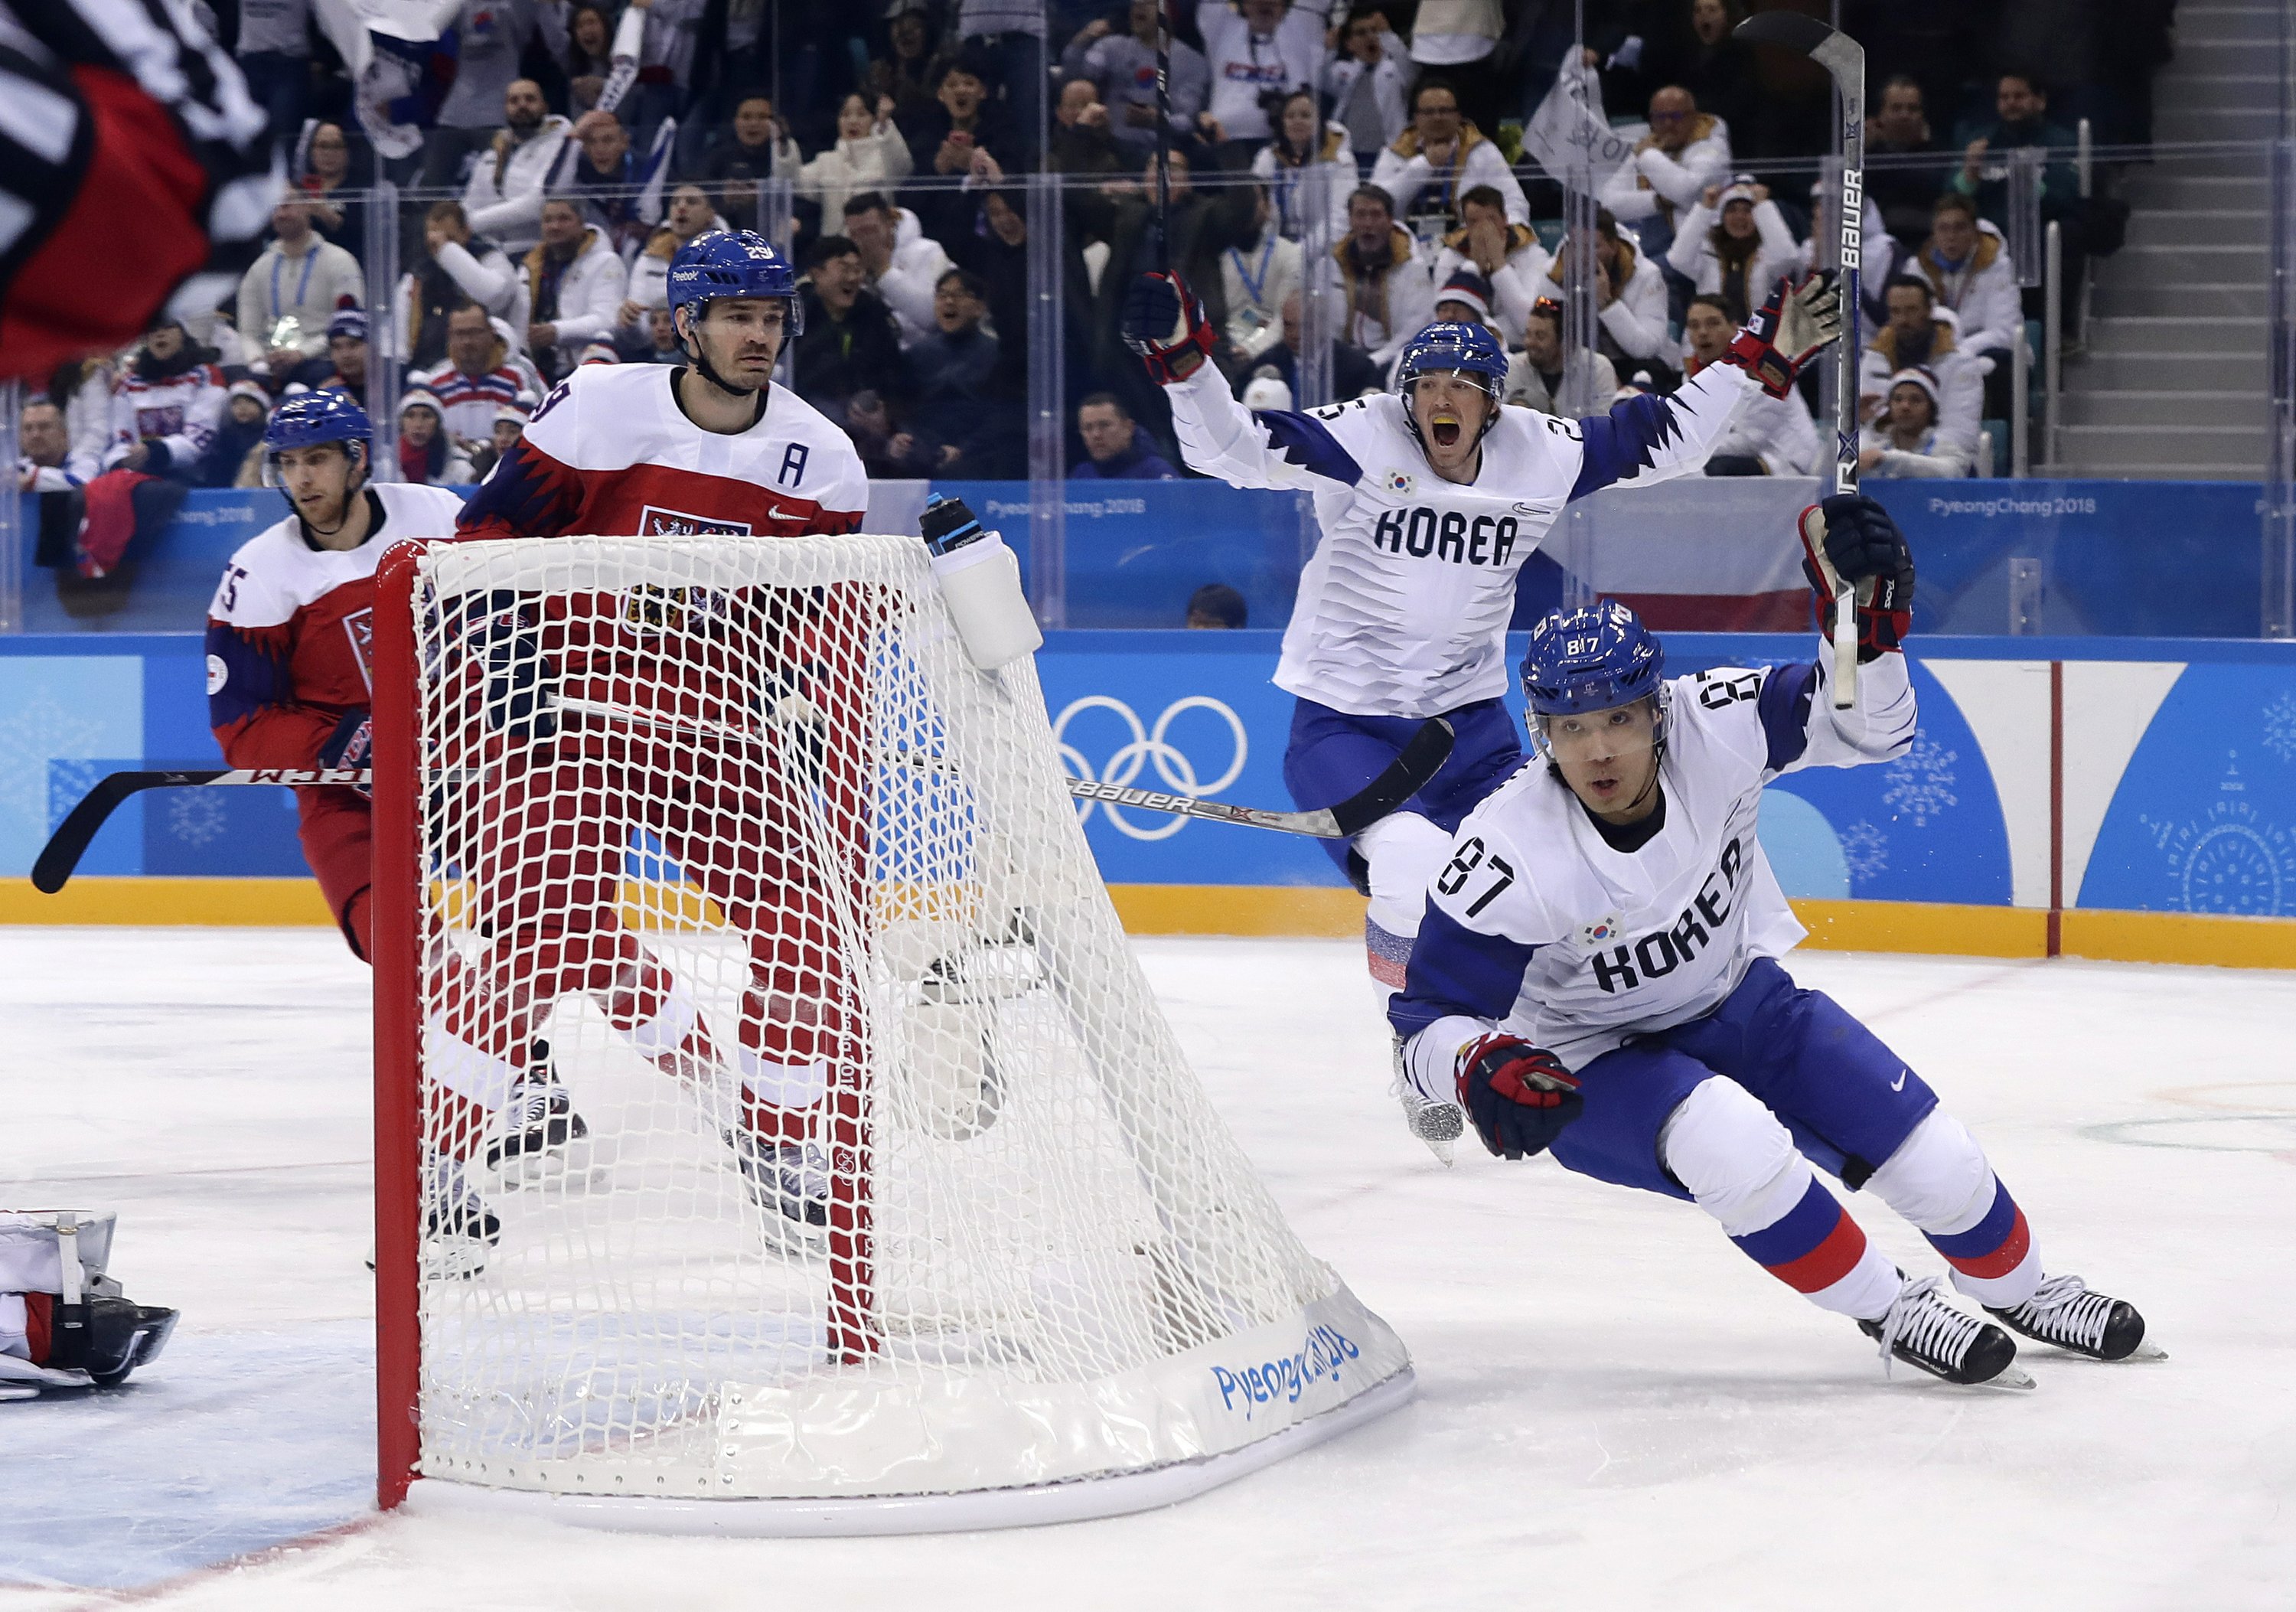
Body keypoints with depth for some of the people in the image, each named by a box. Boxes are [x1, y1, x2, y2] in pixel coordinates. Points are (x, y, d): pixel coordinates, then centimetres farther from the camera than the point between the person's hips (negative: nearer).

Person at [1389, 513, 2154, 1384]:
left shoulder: (1709, 729, -23)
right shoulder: (1507, 859, -30)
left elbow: (1864, 725, -16)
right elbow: (1427, 1023, -22)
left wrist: (1868, 620, -35)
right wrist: (1481, 1069, -44)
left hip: (1740, 1003, 4)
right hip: (1594, 1071, -4)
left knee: (1931, 1156, 1)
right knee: (1731, 1142, -35)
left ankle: (2023, 1289, 33)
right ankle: (1890, 1311, -12)